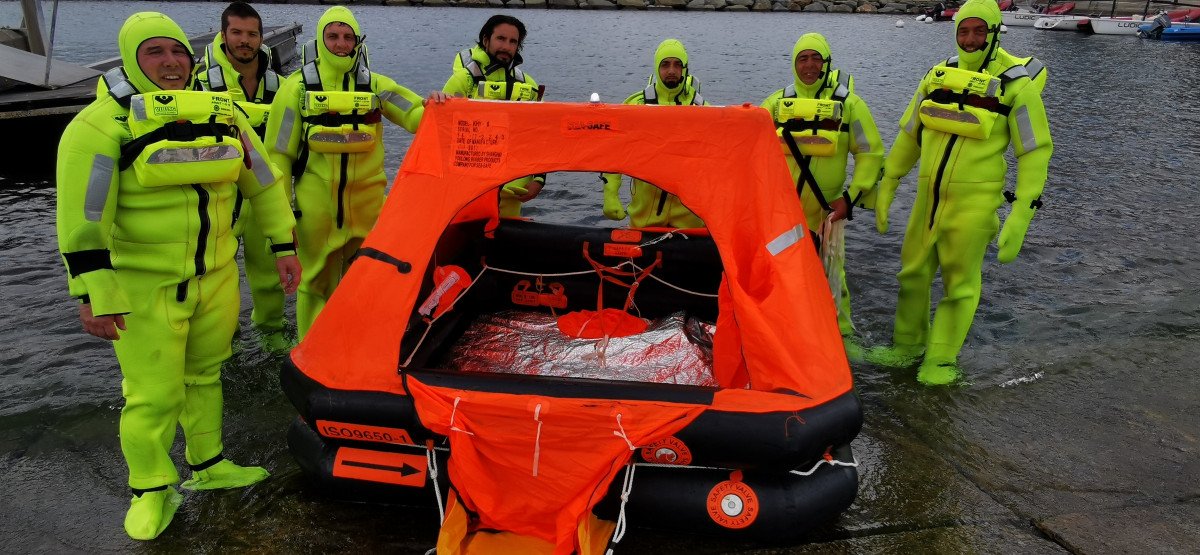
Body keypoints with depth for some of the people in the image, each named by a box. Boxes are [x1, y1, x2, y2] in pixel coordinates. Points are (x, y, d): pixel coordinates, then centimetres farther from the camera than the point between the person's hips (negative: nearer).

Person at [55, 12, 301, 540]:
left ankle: (208, 465, 37)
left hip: (216, 275, 5)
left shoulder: (221, 113, 6)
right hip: (144, 285, -5)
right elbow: (81, 216, -16)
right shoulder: (103, 123, -11)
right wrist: (93, 292, -20)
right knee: (153, 394, -1)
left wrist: (283, 247, 10)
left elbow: (264, 183, 13)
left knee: (204, 376, 19)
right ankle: (151, 492, 20)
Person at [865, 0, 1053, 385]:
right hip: (928, 195, 5)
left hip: (974, 201, -5)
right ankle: (907, 345, 31)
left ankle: (942, 359, 18)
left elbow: (1035, 152, -8)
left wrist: (1020, 216, -15)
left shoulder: (1015, 85, -7)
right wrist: (886, 187, 11)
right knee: (913, 271, 13)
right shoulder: (938, 76, 7)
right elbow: (909, 136, 14)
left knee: (960, 281, 4)